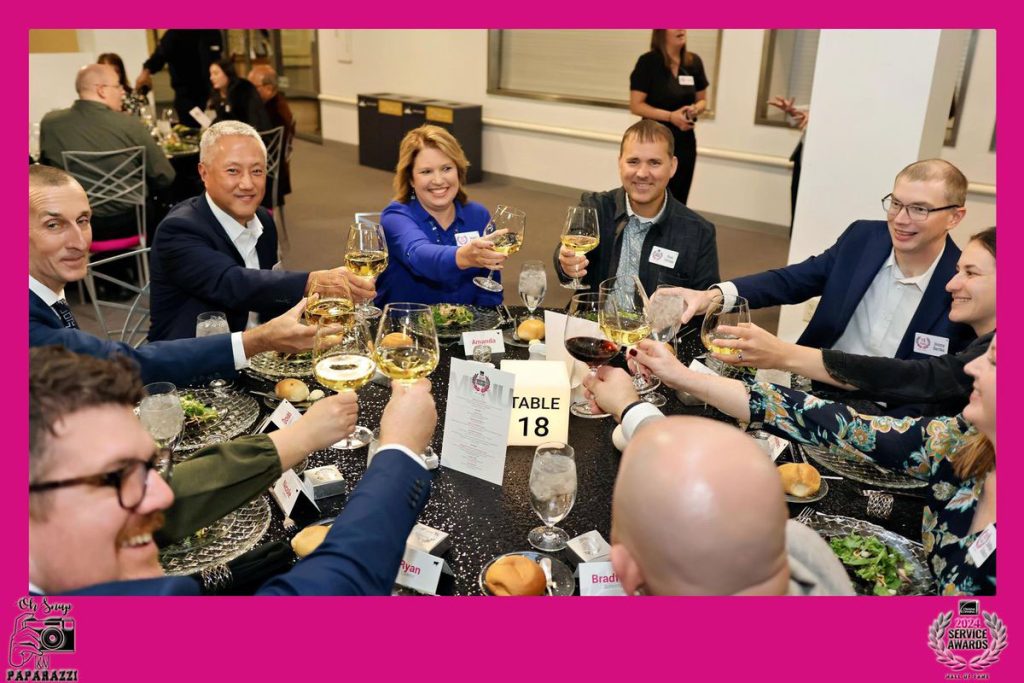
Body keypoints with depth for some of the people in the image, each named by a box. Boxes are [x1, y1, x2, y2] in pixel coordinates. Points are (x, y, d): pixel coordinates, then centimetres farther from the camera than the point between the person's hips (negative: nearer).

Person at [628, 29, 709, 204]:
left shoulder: (694, 62, 4)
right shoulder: (648, 62, -10)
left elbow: (702, 100, 15)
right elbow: (636, 105, -12)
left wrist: (694, 109, -9)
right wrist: (671, 116, -21)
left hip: (685, 143, 5)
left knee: (678, 201, 10)